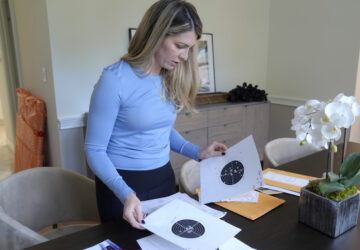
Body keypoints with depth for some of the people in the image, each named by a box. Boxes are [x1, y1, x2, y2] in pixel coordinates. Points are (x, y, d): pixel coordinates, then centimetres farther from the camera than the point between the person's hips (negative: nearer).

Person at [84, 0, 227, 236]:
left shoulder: (172, 79, -2)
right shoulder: (115, 80, -21)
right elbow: (95, 150, -17)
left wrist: (197, 152, 0)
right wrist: (125, 194, -29)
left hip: (163, 177, 6)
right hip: (123, 183, -5)